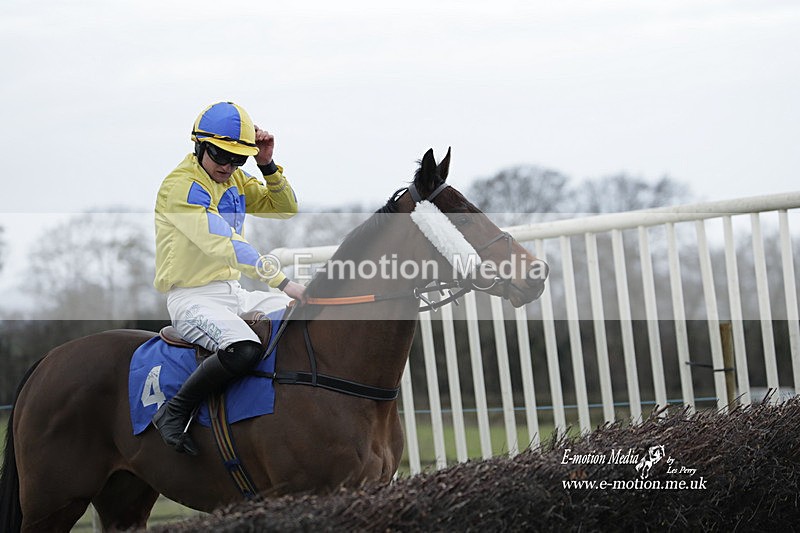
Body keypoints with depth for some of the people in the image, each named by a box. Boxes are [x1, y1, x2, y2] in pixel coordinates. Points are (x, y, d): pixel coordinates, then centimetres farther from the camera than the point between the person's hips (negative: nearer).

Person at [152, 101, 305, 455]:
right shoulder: (181, 186, -15)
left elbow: (285, 209, 16)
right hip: (192, 297, -9)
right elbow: (223, 244, -25)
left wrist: (268, 165, -2)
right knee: (244, 349, -35)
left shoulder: (235, 180, 13)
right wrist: (281, 282, -29)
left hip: (234, 293, 9)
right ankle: (174, 412, -18)